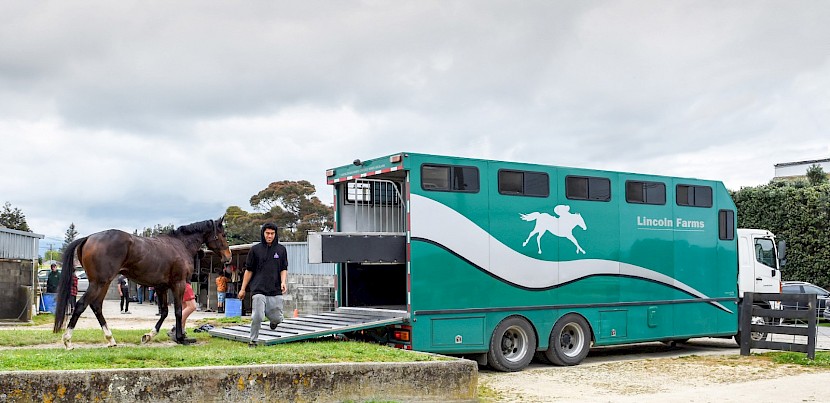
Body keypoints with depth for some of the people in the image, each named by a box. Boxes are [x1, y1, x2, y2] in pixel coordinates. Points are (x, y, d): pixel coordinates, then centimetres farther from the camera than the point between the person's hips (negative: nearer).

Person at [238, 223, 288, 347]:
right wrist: (243, 289, 7)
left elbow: (284, 269, 10)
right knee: (257, 316, -12)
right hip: (258, 290, -2)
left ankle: (274, 320, 40)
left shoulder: (281, 249, 9)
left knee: (277, 319, 4)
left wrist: (283, 282, -10)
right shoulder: (255, 249, 4)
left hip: (276, 290, 2)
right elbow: (249, 270, 8)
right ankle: (253, 340, 7)